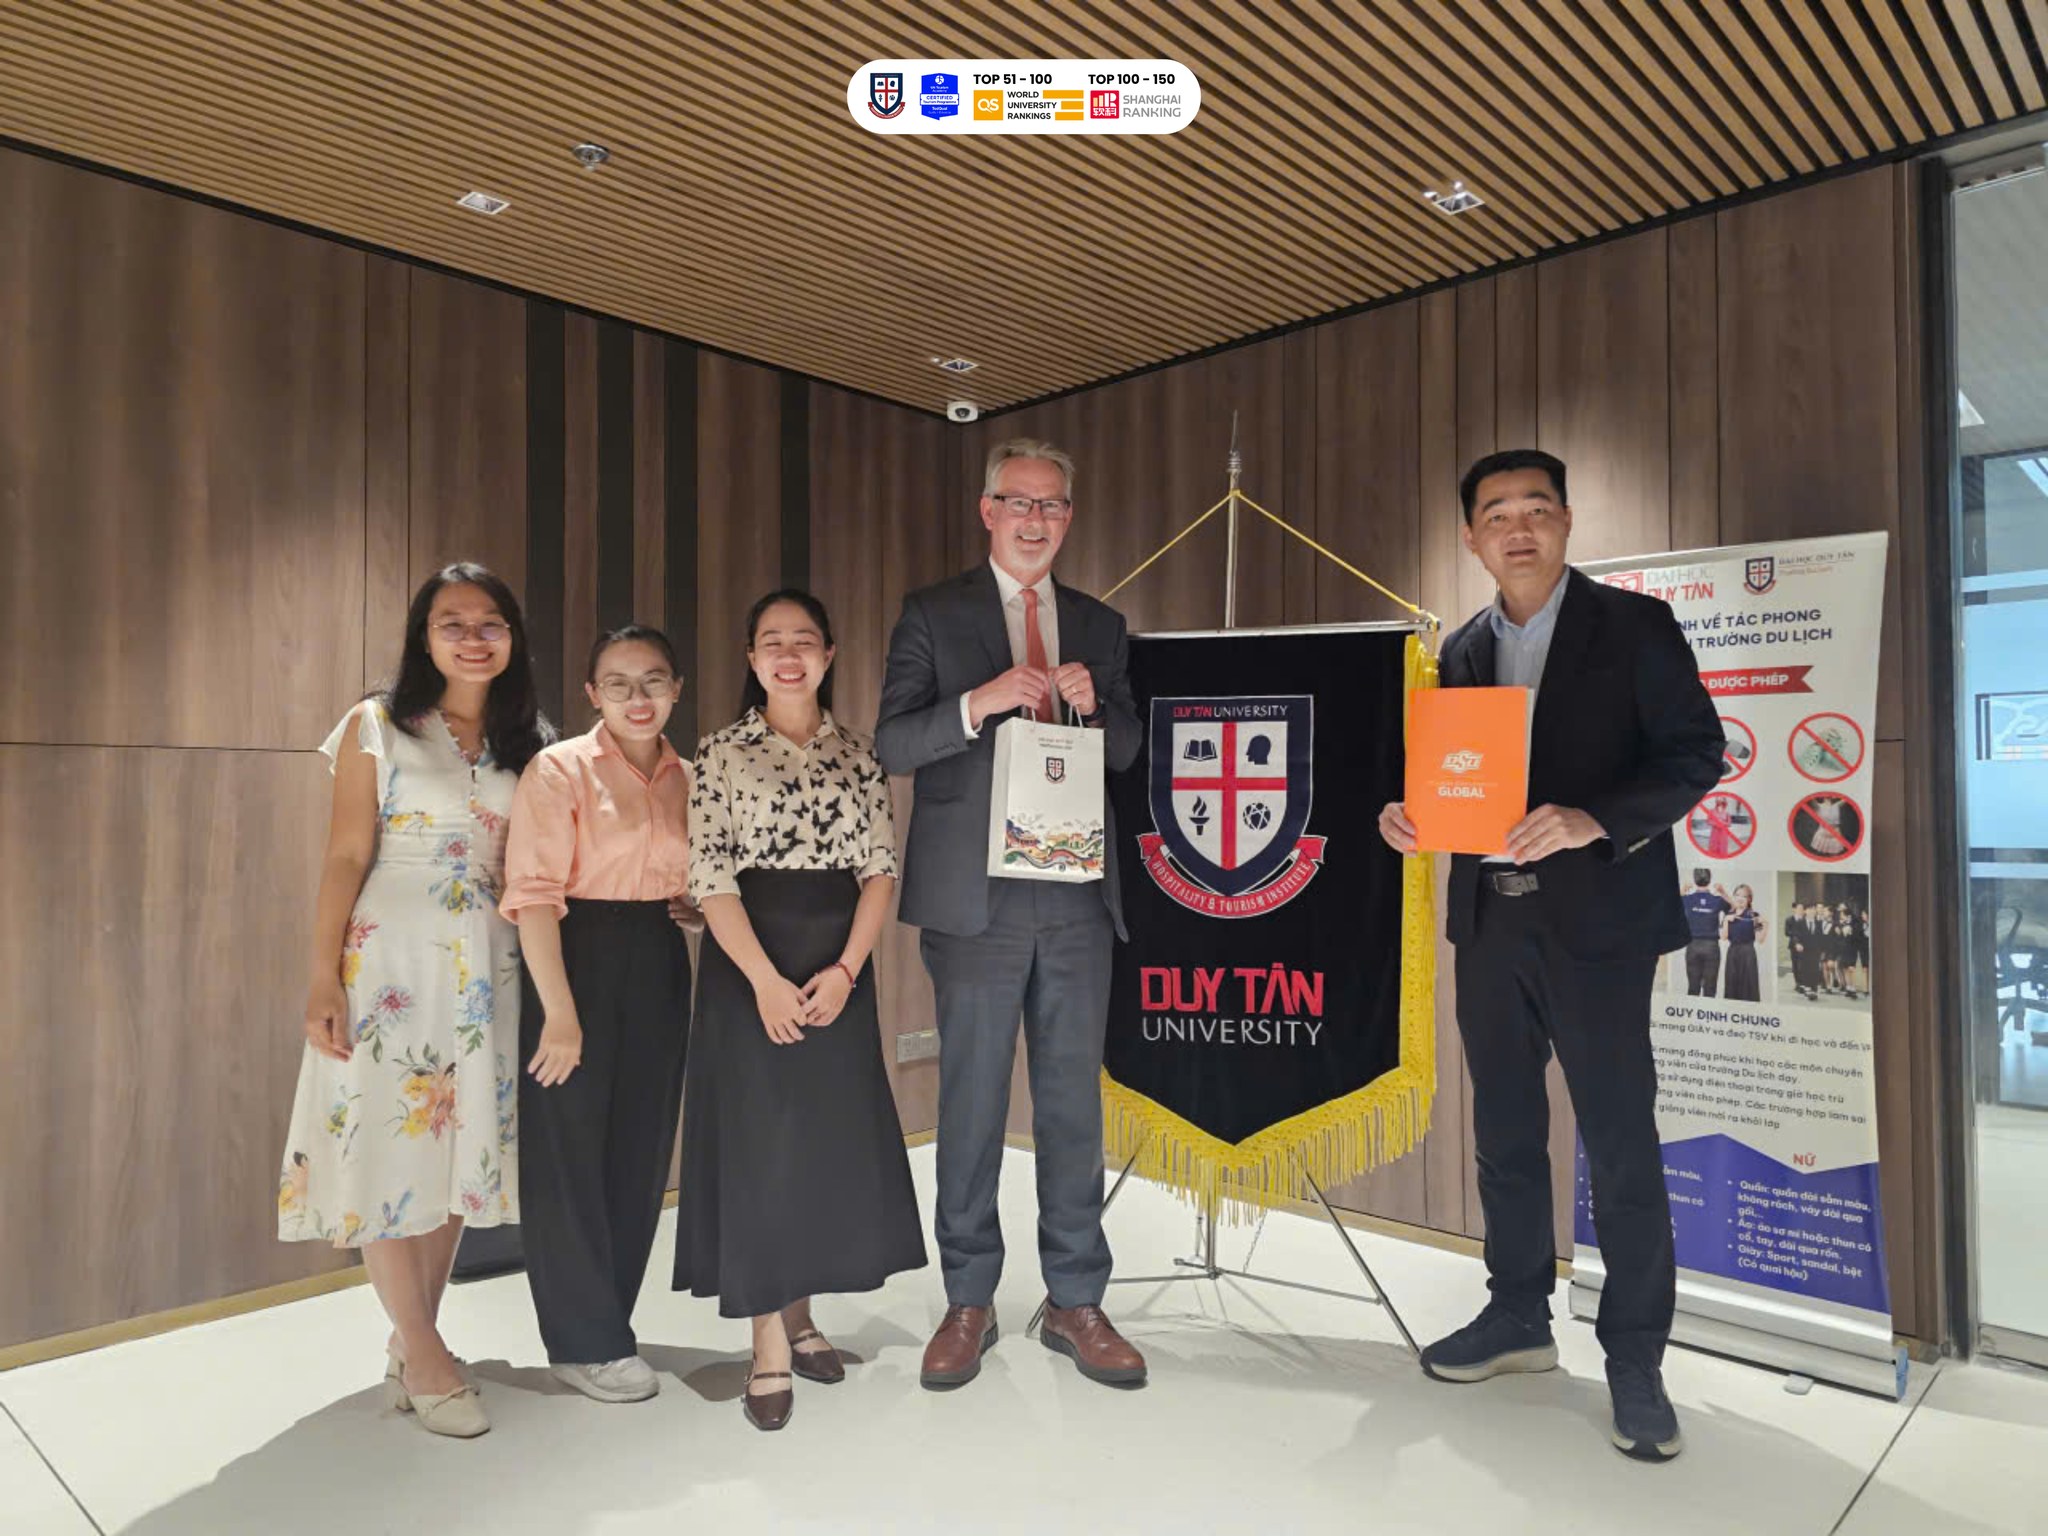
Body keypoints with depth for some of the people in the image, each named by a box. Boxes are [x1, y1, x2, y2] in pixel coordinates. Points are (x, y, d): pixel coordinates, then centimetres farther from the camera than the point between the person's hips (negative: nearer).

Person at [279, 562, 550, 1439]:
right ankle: (425, 1361, 12)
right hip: (391, 962, -4)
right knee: (386, 1145, -1)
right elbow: (345, 857, -5)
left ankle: (410, 1348, 24)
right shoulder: (377, 726, -1)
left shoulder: (528, 741, 9)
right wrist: (323, 980, -10)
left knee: (456, 1147, 9)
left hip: (487, 968, 4)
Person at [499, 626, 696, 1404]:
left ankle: (606, 1322, 30)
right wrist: (560, 1011, -18)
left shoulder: (687, 779, 8)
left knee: (641, 1154, 12)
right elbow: (533, 893, -14)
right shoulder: (558, 769, -8)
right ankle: (586, 1342, 20)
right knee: (571, 1155, 4)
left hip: (660, 968, 6)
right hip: (578, 960, -5)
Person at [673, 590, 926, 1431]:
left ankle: (798, 1313, 25)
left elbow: (880, 870, 3)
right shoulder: (721, 752, -1)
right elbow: (710, 879, -6)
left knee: (832, 1137, 8)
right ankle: (769, 1348, 10)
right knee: (758, 1140, 0)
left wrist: (845, 969, -9)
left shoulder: (859, 755, 7)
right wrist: (766, 979, -15)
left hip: (839, 966, 3)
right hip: (749, 967, -3)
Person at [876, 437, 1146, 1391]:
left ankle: (1075, 1301, 21)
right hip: (977, 895, -3)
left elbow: (1127, 752, 13)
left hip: (1077, 893, 3)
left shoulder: (1100, 625, 15)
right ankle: (968, 1303, 20)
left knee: (1073, 1097, 8)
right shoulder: (933, 616, 5)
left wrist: (1094, 705, -8)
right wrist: (978, 702, -19)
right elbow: (890, 745, -3)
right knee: (972, 1099, 5)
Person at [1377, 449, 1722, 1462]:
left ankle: (1635, 1361, 16)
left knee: (1620, 1141, 1)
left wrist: (1590, 822, -23)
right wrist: (1409, 816, -7)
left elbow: (1696, 753, -9)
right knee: (1504, 1130, 14)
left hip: (1595, 920, -5)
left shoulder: (1633, 626, -2)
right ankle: (1519, 1315, 31)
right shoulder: (1462, 651, 12)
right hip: (1489, 919, 5)